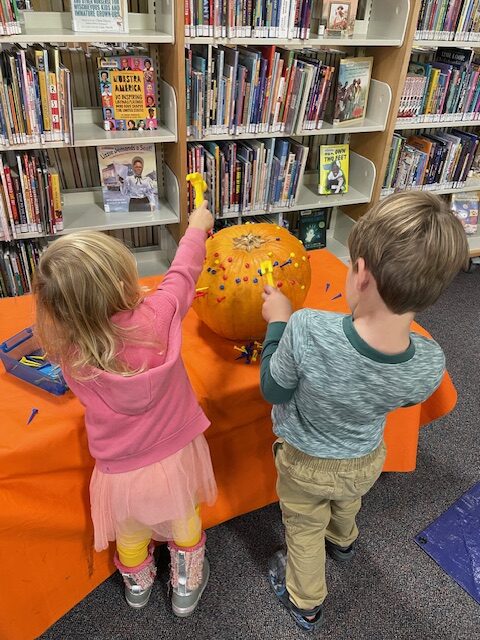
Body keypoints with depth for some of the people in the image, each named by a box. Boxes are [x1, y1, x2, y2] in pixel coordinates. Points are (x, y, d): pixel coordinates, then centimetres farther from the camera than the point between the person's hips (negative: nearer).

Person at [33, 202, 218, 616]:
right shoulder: (155, 318, -28)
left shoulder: (68, 350, -24)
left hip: (121, 472, 2)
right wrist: (196, 228, 8)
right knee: (184, 525, 29)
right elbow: (182, 275, -9)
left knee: (131, 534, 31)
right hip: (174, 458, -1)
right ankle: (186, 588, 53)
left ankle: (137, 587, 61)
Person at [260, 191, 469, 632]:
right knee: (346, 504, 38)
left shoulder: (308, 330, -43)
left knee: (305, 530, 28)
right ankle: (342, 543, 71)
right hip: (365, 462, 3)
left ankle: (306, 604, 55)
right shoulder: (430, 366, -30)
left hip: (306, 463, -3)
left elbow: (273, 391, -23)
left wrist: (278, 322, -13)